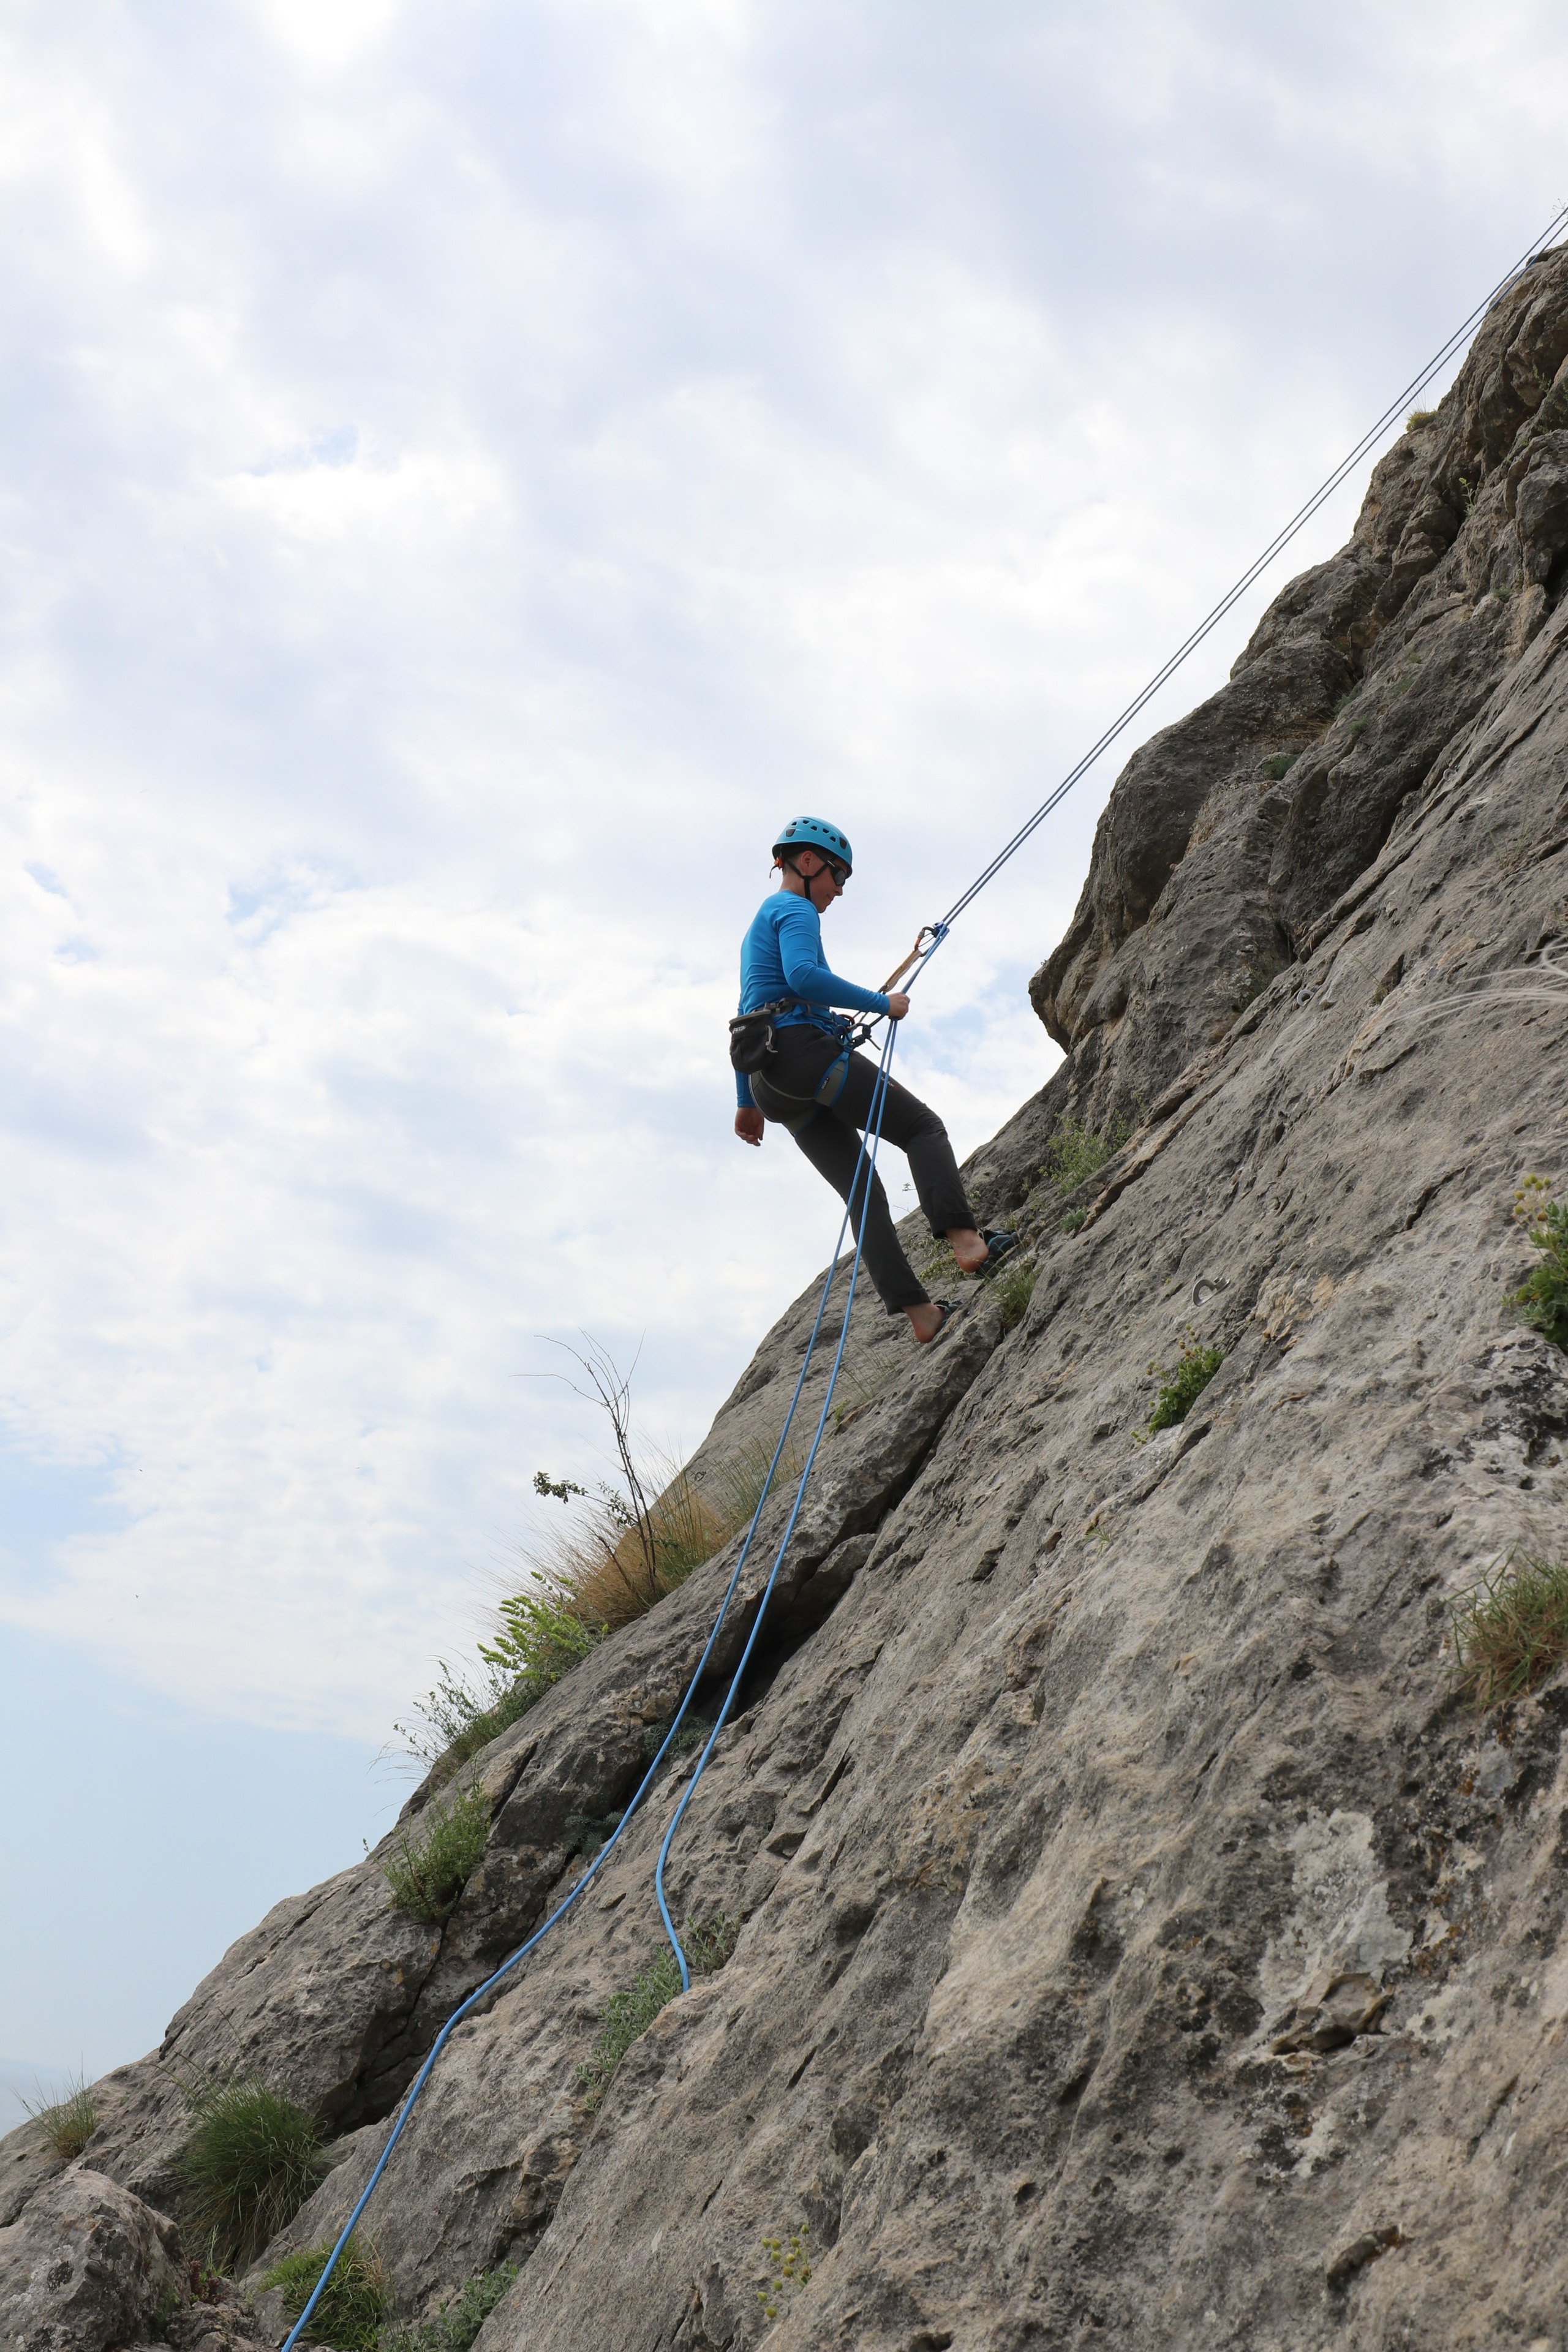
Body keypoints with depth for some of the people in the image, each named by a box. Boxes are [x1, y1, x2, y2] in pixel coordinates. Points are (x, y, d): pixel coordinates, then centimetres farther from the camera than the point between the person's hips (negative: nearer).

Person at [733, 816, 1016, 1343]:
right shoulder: (794, 910, 0)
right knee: (922, 1127, -5)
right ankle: (964, 1239, -25)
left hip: (770, 1078, 9)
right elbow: (803, 975, -21)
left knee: (863, 1192, 3)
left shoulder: (761, 924, 29)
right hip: (807, 1049, -9)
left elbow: (747, 1020, 29)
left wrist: (748, 1101, 28)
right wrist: (881, 1003, -14)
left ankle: (920, 1314, -3)